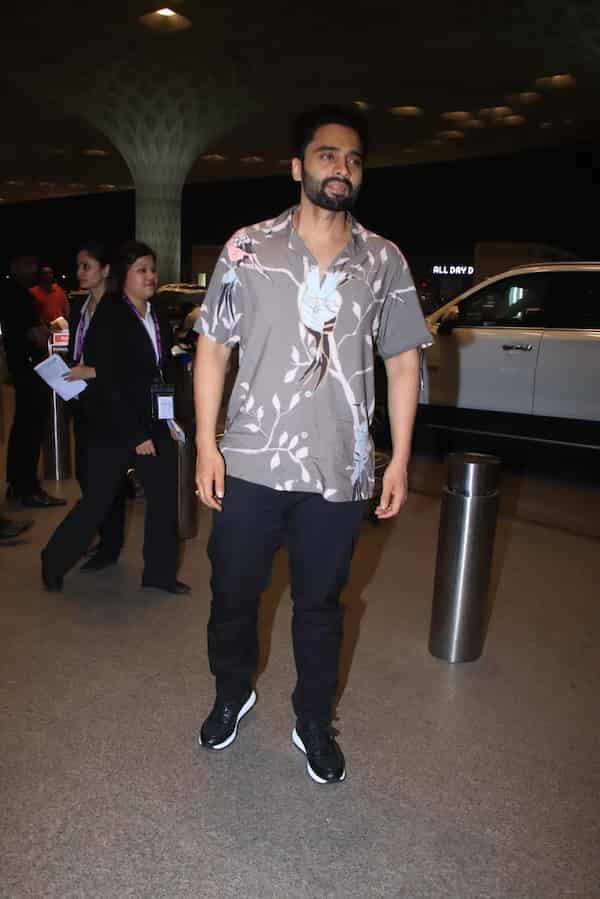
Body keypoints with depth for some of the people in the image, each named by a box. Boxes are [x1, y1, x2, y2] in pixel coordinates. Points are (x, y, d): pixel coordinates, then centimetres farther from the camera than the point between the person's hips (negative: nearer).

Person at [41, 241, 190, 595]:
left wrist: (172, 419, 6)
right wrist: (135, 434, -17)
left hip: (155, 423, 6)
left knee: (166, 497, 5)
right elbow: (110, 383, -16)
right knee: (98, 500, 4)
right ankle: (54, 561, 27)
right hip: (115, 426, -6)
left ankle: (160, 572, 20)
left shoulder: (158, 315, 7)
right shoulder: (110, 318, -12)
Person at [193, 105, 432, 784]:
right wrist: (206, 443, -5)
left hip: (339, 471, 1)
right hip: (250, 465, 0)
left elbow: (403, 359, 6)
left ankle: (314, 723, 36)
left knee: (320, 605, 14)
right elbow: (212, 347, 2)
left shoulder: (384, 260, 4)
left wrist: (400, 458, 2)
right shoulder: (248, 248, 1)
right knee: (232, 594, 14)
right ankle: (231, 695, 42)